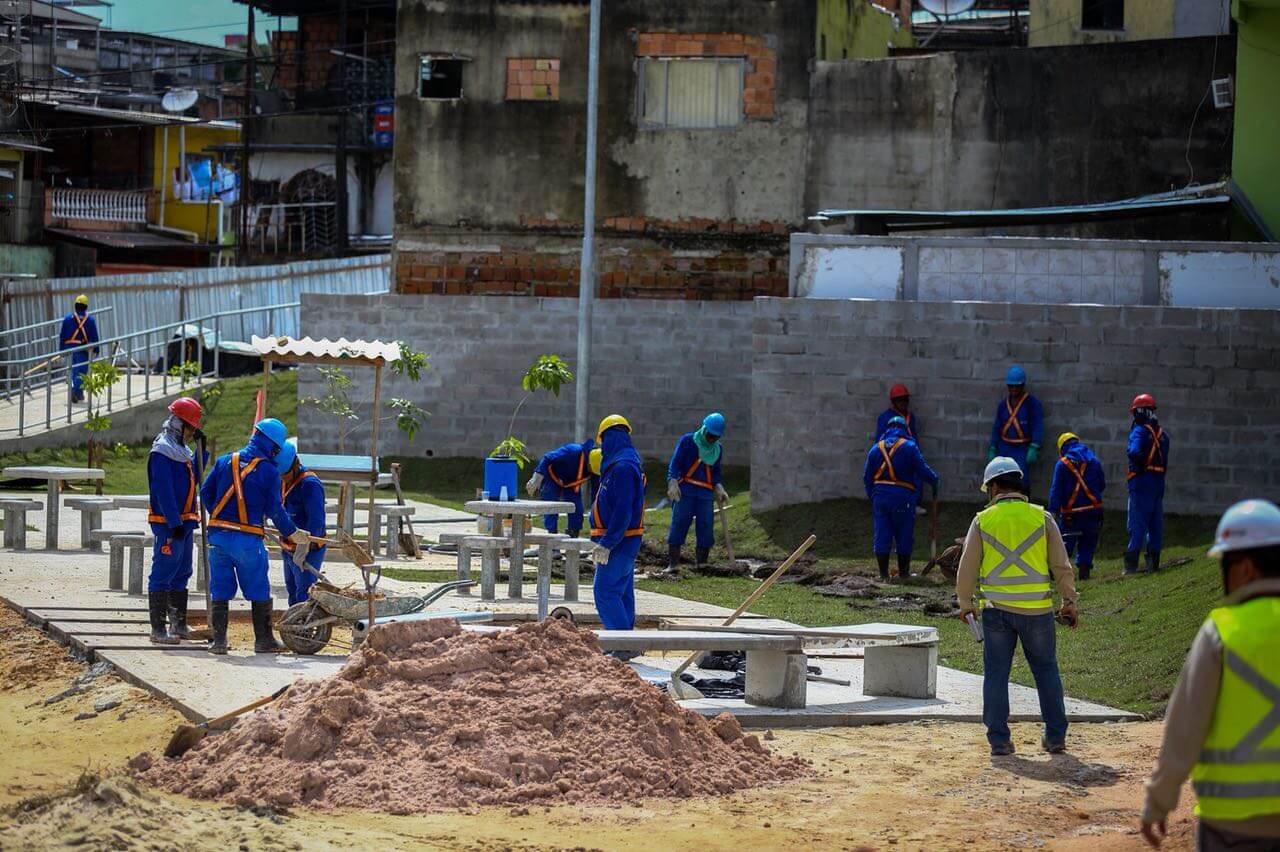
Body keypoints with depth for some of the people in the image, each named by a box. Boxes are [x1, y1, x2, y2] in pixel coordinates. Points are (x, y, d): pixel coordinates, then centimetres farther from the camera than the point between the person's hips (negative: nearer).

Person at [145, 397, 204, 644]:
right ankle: (158, 629, -9)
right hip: (168, 524, -10)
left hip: (184, 522, 10)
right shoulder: (162, 451, -14)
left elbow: (194, 478, 23)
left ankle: (178, 624, 25)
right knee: (163, 574, -9)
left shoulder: (181, 450, 16)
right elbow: (163, 491, -20)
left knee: (181, 573, 16)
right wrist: (174, 523, -24)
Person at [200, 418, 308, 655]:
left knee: (220, 591, 9)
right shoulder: (269, 471, -6)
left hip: (218, 535, 4)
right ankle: (263, 640, 13)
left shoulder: (226, 461, 5)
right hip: (247, 540, -3)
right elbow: (275, 510, -5)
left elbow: (206, 492, 9)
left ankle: (218, 640, 5)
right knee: (259, 592, 9)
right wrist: (292, 533, 8)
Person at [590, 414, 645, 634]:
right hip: (623, 542, 11)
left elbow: (622, 511, -24)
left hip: (619, 542, -11)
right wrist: (603, 542, 22)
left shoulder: (623, 467, -18)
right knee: (622, 593, 14)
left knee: (605, 591, -13)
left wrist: (606, 544, -24)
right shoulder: (628, 463, 15)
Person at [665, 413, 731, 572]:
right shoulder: (687, 441, 0)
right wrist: (672, 482, -19)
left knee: (706, 528, 0)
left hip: (706, 494, 5)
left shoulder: (717, 449, 15)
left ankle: (702, 564, 9)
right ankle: (673, 563, -7)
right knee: (678, 525, -9)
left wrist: (719, 488, 10)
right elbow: (675, 463, -4)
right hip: (685, 491, -5)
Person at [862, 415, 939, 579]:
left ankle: (883, 573, 5)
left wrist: (872, 496, 19)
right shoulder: (909, 447, -3)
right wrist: (934, 480, 11)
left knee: (881, 535, 6)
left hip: (880, 496, 3)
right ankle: (903, 571, 11)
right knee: (904, 535, 7)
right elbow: (922, 469, -7)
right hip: (903, 496, -3)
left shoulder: (876, 448, 9)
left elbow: (867, 477, 11)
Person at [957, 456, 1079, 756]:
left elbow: (967, 568, 3)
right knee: (1046, 671, 12)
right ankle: (1056, 736, 14)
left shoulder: (983, 520, 0)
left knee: (996, 674, 6)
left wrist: (965, 602, 17)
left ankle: (999, 739, 4)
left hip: (997, 608, -1)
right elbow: (1061, 565, 3)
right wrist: (1069, 601, 13)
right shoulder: (1041, 518, 1)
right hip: (1037, 609, 1)